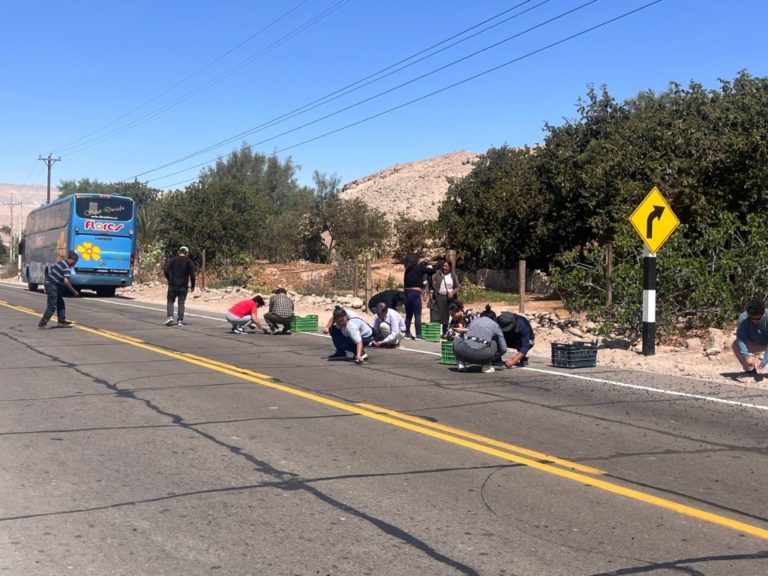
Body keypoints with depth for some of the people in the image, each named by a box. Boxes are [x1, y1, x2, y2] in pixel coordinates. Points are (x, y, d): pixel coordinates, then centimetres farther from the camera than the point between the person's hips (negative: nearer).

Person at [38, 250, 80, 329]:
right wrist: (74, 291, -19)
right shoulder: (67, 268, -17)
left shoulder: (61, 262, 11)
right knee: (52, 306, -6)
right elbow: (66, 281, -27)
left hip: (49, 282, 10)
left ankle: (62, 321, 23)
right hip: (53, 286, -10)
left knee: (60, 303, 18)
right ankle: (42, 324, -7)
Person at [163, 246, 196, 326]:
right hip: (183, 286, 0)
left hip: (173, 285, 0)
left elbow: (165, 270, -8)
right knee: (181, 303, 7)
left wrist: (169, 279, 7)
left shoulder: (172, 260, 1)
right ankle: (180, 320, 4)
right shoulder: (189, 262, 1)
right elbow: (192, 275, -5)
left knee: (170, 301, 11)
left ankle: (170, 316, -8)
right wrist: (192, 286, 4)